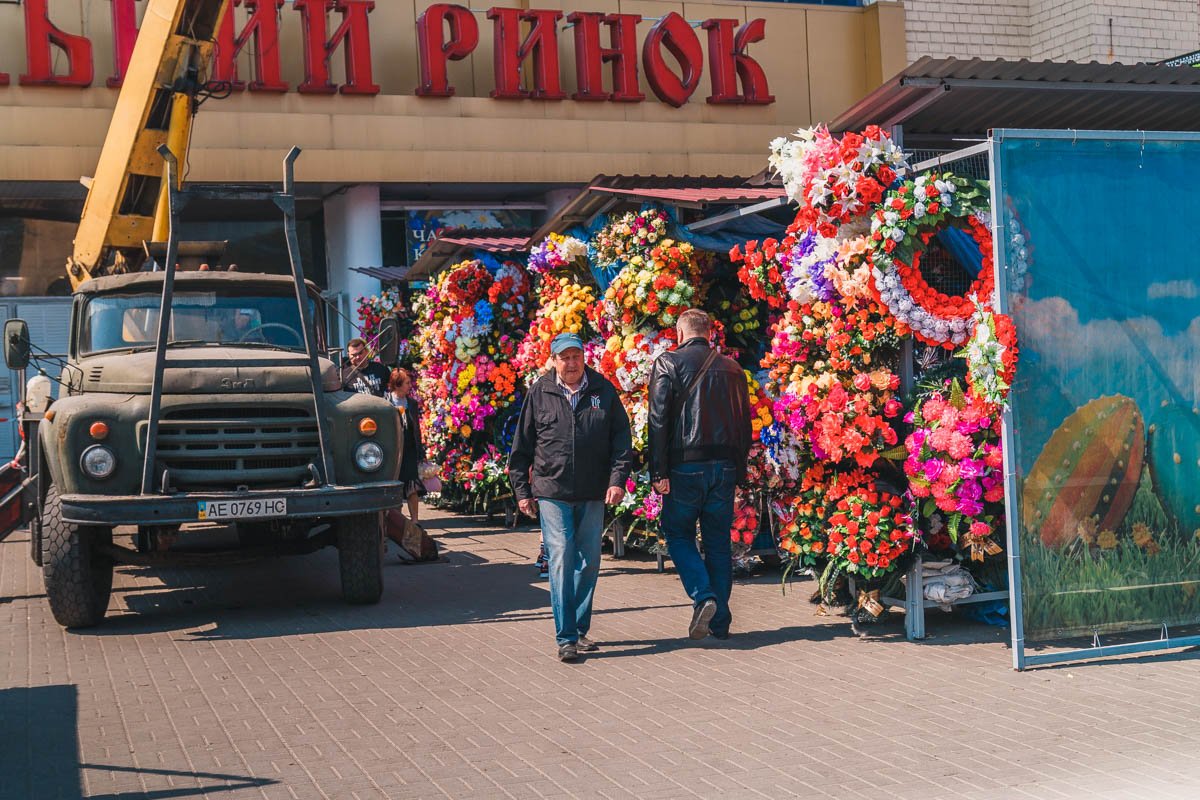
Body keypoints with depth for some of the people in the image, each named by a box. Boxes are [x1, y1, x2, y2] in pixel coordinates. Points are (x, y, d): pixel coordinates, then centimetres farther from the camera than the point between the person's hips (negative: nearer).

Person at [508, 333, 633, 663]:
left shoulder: (603, 390, 5)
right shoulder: (539, 393, 2)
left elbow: (622, 438, 7)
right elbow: (522, 446, 7)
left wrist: (617, 479, -4)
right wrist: (522, 491, 6)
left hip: (593, 495, 2)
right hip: (552, 493, -2)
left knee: (589, 562, 8)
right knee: (562, 560, -9)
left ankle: (580, 630, 22)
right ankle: (566, 638, -7)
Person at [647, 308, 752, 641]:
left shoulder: (668, 363, -3)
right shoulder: (731, 367, 10)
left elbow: (658, 420, -10)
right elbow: (745, 422, 13)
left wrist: (658, 472, -10)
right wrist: (739, 469, 18)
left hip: (685, 465, -4)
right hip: (725, 465, 4)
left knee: (678, 533, 10)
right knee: (718, 541, 10)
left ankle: (703, 596, -11)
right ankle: (720, 622, 12)